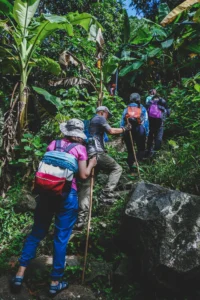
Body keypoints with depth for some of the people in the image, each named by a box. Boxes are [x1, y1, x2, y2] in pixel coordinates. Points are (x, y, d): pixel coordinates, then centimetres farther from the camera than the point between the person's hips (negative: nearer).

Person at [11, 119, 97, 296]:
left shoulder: (53, 144, 8)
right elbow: (84, 175, -2)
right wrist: (91, 164, 15)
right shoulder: (80, 148, -2)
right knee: (61, 237, 7)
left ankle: (20, 273, 19)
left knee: (37, 232, 16)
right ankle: (55, 282, 19)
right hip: (67, 194, -3)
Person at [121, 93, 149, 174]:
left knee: (130, 151, 12)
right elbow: (146, 121, -1)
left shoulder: (126, 109, 6)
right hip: (139, 131, -2)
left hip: (127, 132, 2)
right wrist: (146, 133, 2)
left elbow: (122, 122, 4)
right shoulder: (142, 109, 2)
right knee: (141, 149, 10)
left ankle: (131, 169, 15)